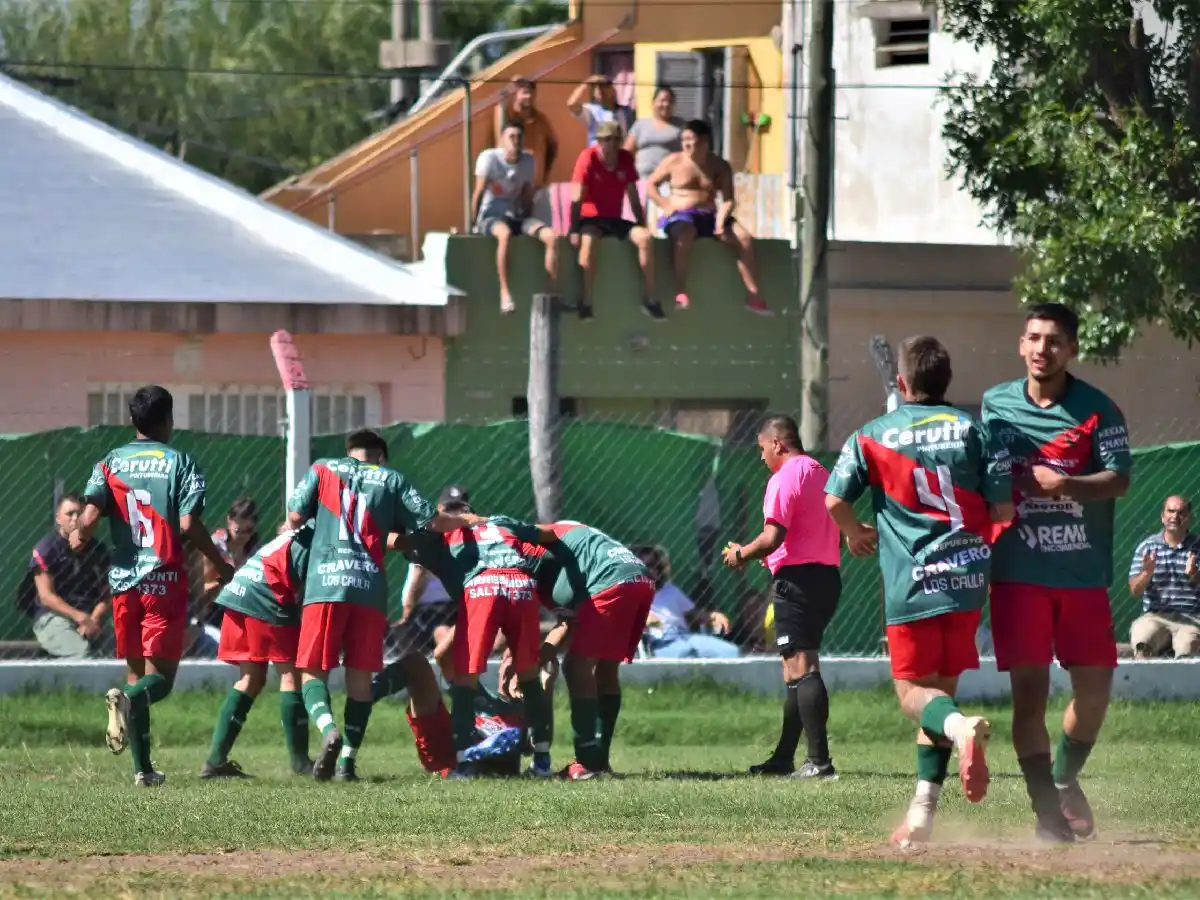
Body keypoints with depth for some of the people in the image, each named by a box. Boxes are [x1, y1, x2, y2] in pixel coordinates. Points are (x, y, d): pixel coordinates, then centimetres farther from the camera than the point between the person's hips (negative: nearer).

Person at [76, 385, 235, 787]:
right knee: (160, 675, 0)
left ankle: (143, 767, 9)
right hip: (166, 579, -3)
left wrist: (80, 538, 15)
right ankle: (128, 699, -35)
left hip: (124, 577, 3)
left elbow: (89, 517, -8)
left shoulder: (110, 463, 5)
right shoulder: (180, 463, -2)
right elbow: (188, 525, -12)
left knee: (135, 670, 13)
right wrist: (221, 565, 2)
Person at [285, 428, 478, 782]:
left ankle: (328, 729, -27)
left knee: (313, 671, 1)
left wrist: (293, 529, 29)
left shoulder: (322, 470, 15)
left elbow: (295, 517, 5)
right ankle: (347, 760, 0)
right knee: (360, 675, 7)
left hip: (325, 581, -1)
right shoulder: (391, 479, 16)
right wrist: (464, 522, 31)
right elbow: (432, 521, 12)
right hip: (370, 585, 1)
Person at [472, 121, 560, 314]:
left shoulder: (528, 160, 3)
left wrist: (530, 224, 8)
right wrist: (475, 224, -6)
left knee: (551, 236, -20)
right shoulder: (489, 158, -12)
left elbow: (527, 196, 11)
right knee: (505, 234, -41)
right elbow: (478, 193, -8)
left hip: (517, 216, 5)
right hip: (491, 216, -5)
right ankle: (505, 294, -40)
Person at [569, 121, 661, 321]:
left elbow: (633, 198, 7)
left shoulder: (626, 159, 0)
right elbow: (577, 197, -17)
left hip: (615, 220, 5)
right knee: (588, 240, -37)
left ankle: (650, 299, -11)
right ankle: (586, 303, -35)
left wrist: (642, 226, 4)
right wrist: (574, 230, -23)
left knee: (645, 238, -20)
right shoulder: (588, 158, -14)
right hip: (591, 218, -5)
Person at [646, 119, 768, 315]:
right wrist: (666, 206, -7)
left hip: (710, 216, 3)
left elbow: (728, 200, 2)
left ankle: (753, 296, -20)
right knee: (683, 234, -41)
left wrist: (721, 219, -18)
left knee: (744, 238, -20)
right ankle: (680, 293, -45)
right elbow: (651, 184, 9)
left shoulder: (720, 166, 8)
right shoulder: (674, 161, 5)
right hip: (681, 214, -3)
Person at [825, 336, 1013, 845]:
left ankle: (960, 727, -35)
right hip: (967, 577, 3)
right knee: (941, 689, 12)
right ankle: (922, 816, 9)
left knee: (913, 691, 1)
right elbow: (1003, 509, 1)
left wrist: (856, 533, 17)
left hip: (911, 584, -3)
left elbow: (835, 501, -4)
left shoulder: (872, 435, 2)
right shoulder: (970, 429, 5)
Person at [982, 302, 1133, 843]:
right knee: (1029, 689, -8)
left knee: (1095, 688, 3)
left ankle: (1066, 780, 29)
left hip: (1084, 573, 0)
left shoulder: (1097, 410, -1)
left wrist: (1061, 484, -23)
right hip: (1018, 572, 0)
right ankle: (1048, 812, -6)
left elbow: (1119, 479, -10)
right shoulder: (995, 404, 6)